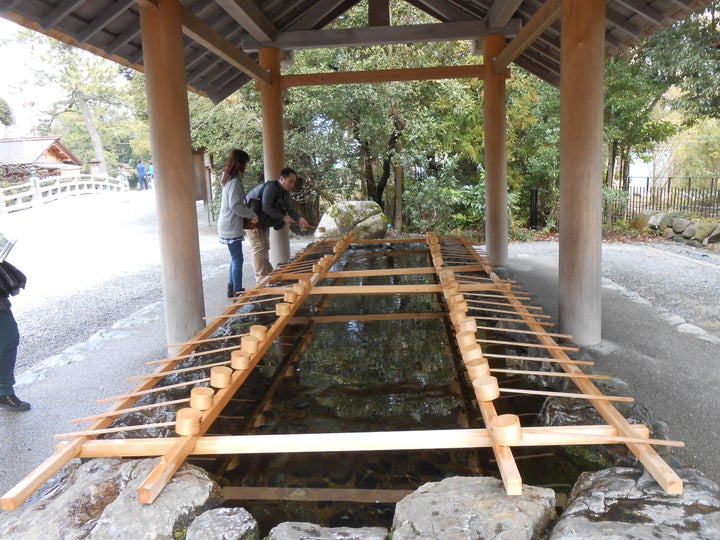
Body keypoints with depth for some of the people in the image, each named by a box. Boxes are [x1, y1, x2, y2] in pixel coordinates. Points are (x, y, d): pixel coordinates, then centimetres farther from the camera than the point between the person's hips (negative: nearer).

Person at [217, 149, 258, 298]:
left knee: (235, 258, 16)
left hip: (229, 226, 10)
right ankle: (238, 292, 2)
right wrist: (252, 214, -14)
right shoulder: (235, 181, -17)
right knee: (238, 259, -4)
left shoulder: (230, 179, 13)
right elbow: (234, 206, -22)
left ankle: (232, 288, 24)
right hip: (231, 227, -10)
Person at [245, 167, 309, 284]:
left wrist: (299, 219, -24)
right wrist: (283, 218, -32)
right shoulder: (271, 187, -26)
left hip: (264, 222, 9)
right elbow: (266, 208, -33)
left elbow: (291, 209, -4)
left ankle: (268, 273, 24)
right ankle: (261, 278, -11)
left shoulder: (285, 193, 2)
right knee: (259, 248, -11)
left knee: (265, 247, 15)